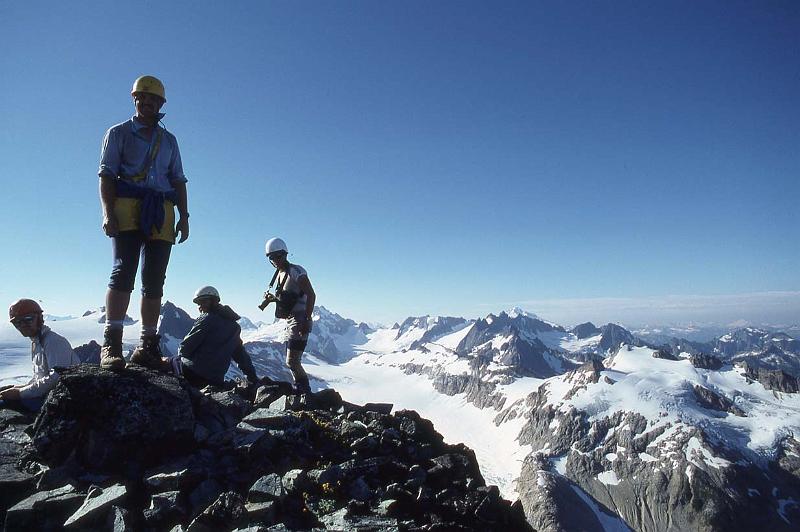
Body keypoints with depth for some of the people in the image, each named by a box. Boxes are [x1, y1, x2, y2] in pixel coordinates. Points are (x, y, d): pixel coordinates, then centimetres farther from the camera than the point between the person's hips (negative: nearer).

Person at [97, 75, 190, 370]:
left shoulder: (169, 140, 22)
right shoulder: (119, 133, 12)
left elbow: (178, 180, 18)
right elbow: (106, 175, 2)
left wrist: (184, 216, 6)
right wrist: (108, 212, -12)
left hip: (161, 215, 4)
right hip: (127, 211, -3)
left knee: (155, 280, 1)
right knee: (123, 271, -17)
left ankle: (148, 345, 5)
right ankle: (111, 344, -18)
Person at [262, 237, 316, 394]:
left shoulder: (296, 271, -13)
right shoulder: (279, 274, 14)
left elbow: (311, 295, -19)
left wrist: (306, 321, -25)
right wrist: (273, 298, 4)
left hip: (299, 321, -10)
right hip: (290, 321, 10)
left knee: (292, 362, -11)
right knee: (293, 361, 14)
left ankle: (304, 391, 0)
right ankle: (304, 390, 24)